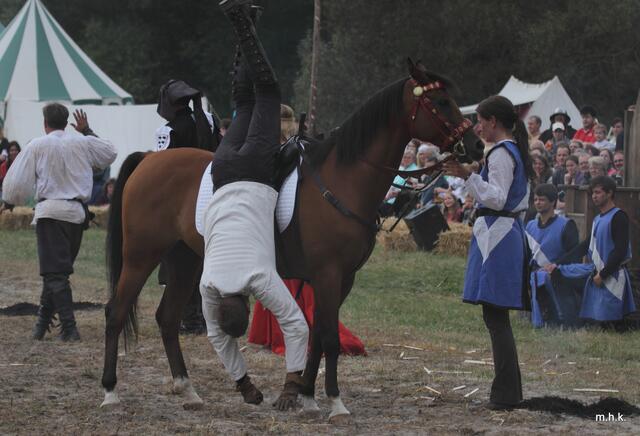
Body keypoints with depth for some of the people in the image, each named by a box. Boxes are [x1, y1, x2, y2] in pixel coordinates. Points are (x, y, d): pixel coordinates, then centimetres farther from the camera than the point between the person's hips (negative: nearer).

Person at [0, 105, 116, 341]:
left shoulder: (37, 146, -4)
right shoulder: (82, 143, 5)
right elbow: (109, 153, 23)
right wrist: (88, 132, 31)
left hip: (51, 212, -4)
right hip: (78, 212, 4)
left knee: (55, 272, -5)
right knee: (59, 270, 16)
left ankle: (69, 328, -14)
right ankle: (43, 321, 21)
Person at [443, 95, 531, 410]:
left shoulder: (501, 154, -14)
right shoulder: (517, 152, 17)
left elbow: (496, 198, -21)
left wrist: (467, 176, -26)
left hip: (496, 234, -10)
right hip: (511, 229, 10)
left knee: (495, 316, -9)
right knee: (497, 316, 15)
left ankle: (506, 393, -10)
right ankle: (509, 389, 18)